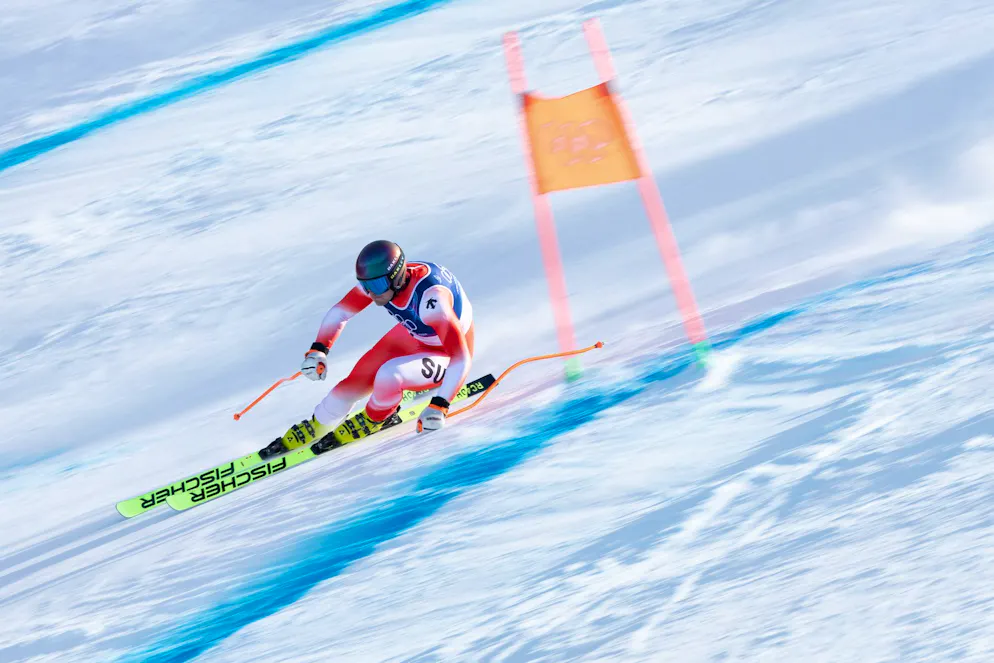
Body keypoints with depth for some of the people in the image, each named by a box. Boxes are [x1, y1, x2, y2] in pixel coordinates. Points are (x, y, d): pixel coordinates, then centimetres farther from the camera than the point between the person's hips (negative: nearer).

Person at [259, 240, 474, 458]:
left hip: (448, 355, -6)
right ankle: (314, 428, 23)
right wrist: (318, 349, -19)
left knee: (388, 376, -29)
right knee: (356, 382, -4)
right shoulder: (379, 280, -20)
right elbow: (340, 312, -5)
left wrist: (439, 406, -48)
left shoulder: (430, 298, -40)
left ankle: (374, 420, 3)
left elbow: (461, 358, -42)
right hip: (413, 336, 6)